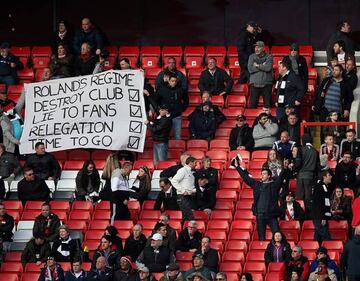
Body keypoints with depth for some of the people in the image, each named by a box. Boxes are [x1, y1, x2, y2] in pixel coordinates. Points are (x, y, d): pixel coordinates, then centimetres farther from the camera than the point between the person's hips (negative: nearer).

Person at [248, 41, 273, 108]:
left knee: (267, 105, -1)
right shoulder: (252, 57, 9)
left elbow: (268, 68, -13)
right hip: (255, 84, 1)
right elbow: (250, 69, -5)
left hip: (266, 84, -1)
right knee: (253, 104, -2)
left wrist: (257, 65, -5)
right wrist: (262, 66, -5)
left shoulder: (268, 57, 4)